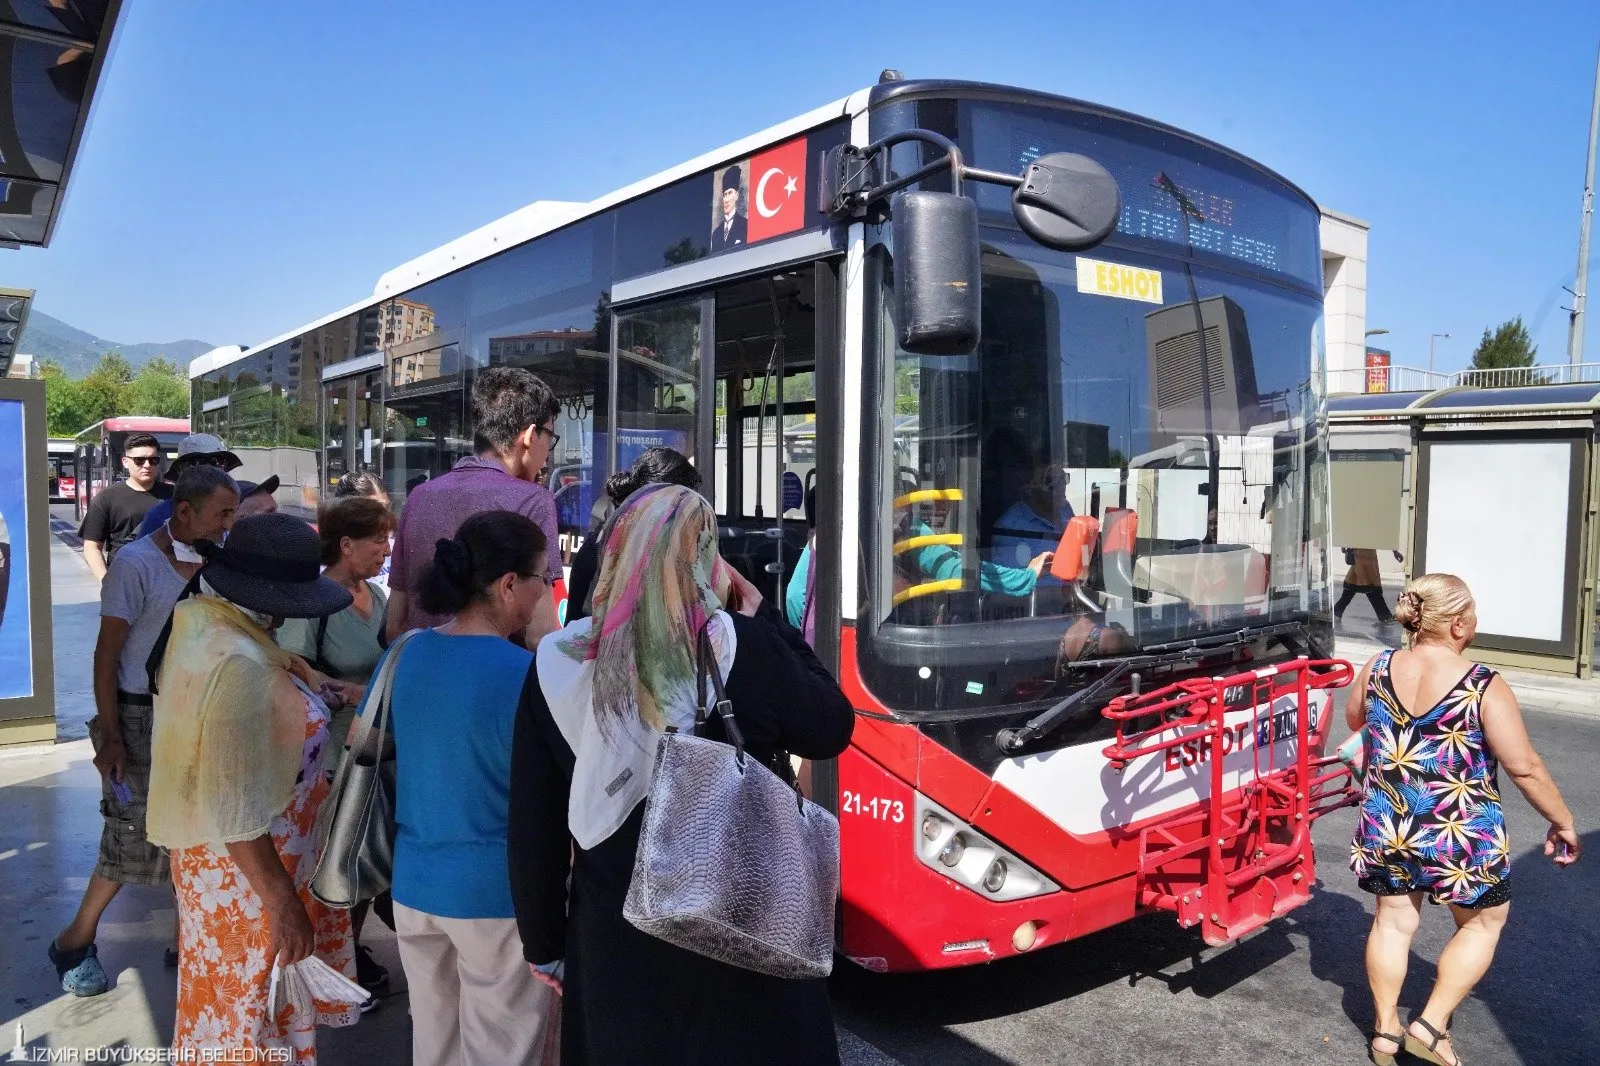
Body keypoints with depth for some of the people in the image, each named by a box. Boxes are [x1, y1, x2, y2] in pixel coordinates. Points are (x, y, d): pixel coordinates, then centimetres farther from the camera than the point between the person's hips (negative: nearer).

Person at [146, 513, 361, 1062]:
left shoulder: (197, 618, -3)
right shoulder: (241, 666, -32)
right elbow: (237, 813, -30)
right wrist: (282, 902, -23)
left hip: (214, 856, 9)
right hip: (247, 871, -9)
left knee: (226, 998, 28)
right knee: (251, 1011, 12)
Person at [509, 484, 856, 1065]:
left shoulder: (560, 666, -7)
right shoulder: (742, 647, -16)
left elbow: (532, 830, 0)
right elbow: (833, 728, 0)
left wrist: (545, 945, 14)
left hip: (613, 942, 2)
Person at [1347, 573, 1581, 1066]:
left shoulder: (1377, 669, -6)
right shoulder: (1485, 687, -19)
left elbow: (1354, 719, 13)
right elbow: (1525, 767, -15)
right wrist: (1562, 822, 0)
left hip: (1385, 828, 4)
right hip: (1461, 837, -4)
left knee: (1393, 922, 18)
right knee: (1482, 923, 21)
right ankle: (1431, 1024, 18)